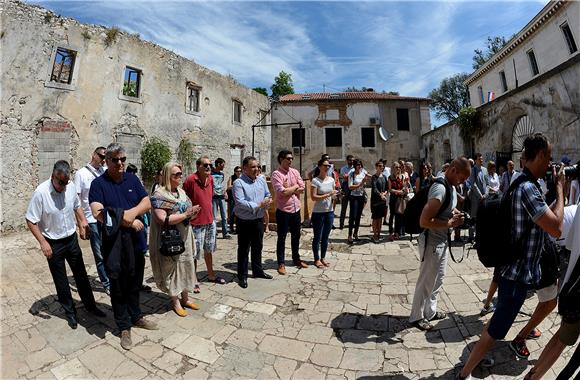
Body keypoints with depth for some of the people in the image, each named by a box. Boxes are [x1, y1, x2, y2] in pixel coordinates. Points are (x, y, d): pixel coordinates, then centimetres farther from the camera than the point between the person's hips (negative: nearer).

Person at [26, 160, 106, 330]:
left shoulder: (71, 187, -8)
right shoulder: (41, 192, -20)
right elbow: (31, 221, -14)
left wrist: (83, 222, -3)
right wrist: (43, 242, -18)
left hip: (72, 239, 4)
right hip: (53, 244, -4)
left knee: (81, 275, 14)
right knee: (61, 281, 10)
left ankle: (90, 305, 29)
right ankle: (70, 311, 28)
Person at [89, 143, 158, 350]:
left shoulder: (132, 179, 5)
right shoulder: (98, 183, -6)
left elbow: (147, 203, 0)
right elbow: (98, 212, -18)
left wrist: (133, 212, -19)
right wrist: (129, 222, -18)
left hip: (135, 238, 4)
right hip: (113, 241, -3)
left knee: (135, 281, 17)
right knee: (118, 285, 10)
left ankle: (136, 317, 37)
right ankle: (124, 327, 27)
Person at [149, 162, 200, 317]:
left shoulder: (181, 192, 8)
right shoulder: (158, 195, -15)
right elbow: (163, 219, -24)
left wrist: (192, 213, -5)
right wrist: (185, 214, -24)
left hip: (185, 237, 7)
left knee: (186, 265, 14)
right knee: (172, 268, 7)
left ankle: (185, 298, 32)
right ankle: (175, 301, 26)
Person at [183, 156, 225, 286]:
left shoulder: (211, 179, 3)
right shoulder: (191, 180, -18)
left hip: (210, 221, 7)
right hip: (196, 223, -7)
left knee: (209, 250, 21)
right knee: (195, 253, 5)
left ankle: (211, 275, 37)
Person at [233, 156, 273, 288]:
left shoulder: (261, 181, 6)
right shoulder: (238, 183, -14)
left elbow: (268, 195, 13)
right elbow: (240, 202, -24)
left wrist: (268, 200, -11)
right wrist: (259, 205, -26)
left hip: (259, 220, 6)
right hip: (244, 222, -6)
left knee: (257, 247, 19)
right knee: (243, 249, 7)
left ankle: (258, 271, 36)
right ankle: (242, 276, 22)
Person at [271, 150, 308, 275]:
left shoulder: (295, 172, 7)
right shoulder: (276, 174, -12)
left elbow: (302, 189, 0)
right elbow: (282, 192, -23)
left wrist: (289, 189, -13)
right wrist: (295, 187, -8)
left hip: (296, 209, 6)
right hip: (283, 210, -6)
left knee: (296, 236, 18)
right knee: (282, 238, 6)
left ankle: (296, 259, 36)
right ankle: (281, 263, 19)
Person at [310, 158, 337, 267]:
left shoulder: (331, 179, 5)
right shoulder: (315, 180, -12)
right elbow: (313, 197, -18)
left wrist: (335, 195, -9)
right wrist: (328, 195, -23)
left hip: (329, 212, 5)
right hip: (318, 213, -5)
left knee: (325, 237, 15)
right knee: (317, 237, 6)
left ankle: (323, 257, 29)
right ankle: (317, 259, 21)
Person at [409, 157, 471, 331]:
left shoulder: (450, 186, 4)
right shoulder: (440, 188, -27)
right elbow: (424, 221, -32)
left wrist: (455, 212, 4)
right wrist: (450, 223, -24)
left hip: (441, 241, 10)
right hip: (432, 242, -10)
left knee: (438, 278, 22)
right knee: (427, 281, 5)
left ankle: (430, 311, 40)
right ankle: (416, 317, 24)